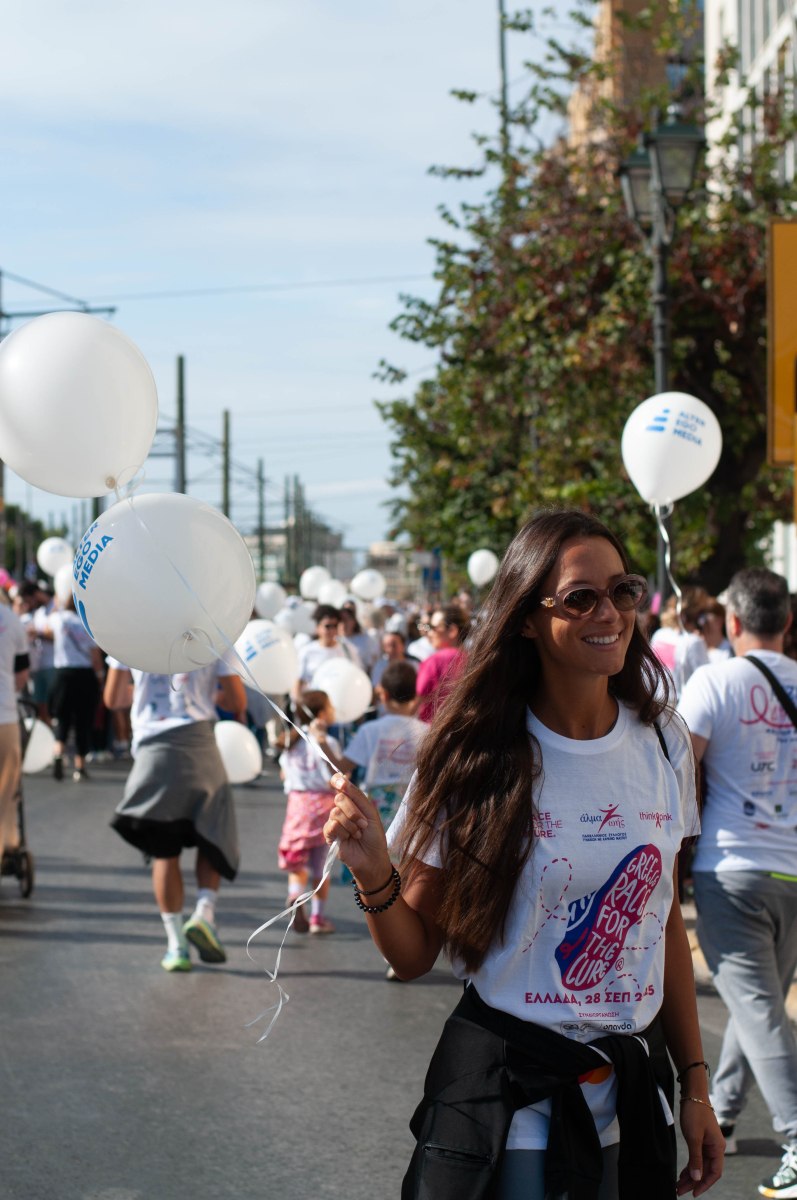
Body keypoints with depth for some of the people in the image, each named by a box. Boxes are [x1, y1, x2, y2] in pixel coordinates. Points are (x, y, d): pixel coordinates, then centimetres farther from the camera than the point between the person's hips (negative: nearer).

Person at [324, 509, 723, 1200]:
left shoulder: (664, 744, -1)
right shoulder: (476, 760, -11)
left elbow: (665, 919, 9)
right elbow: (414, 956, -7)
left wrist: (695, 1083, 9)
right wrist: (374, 877, -27)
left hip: (631, 1088, 4)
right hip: (507, 1097, -4)